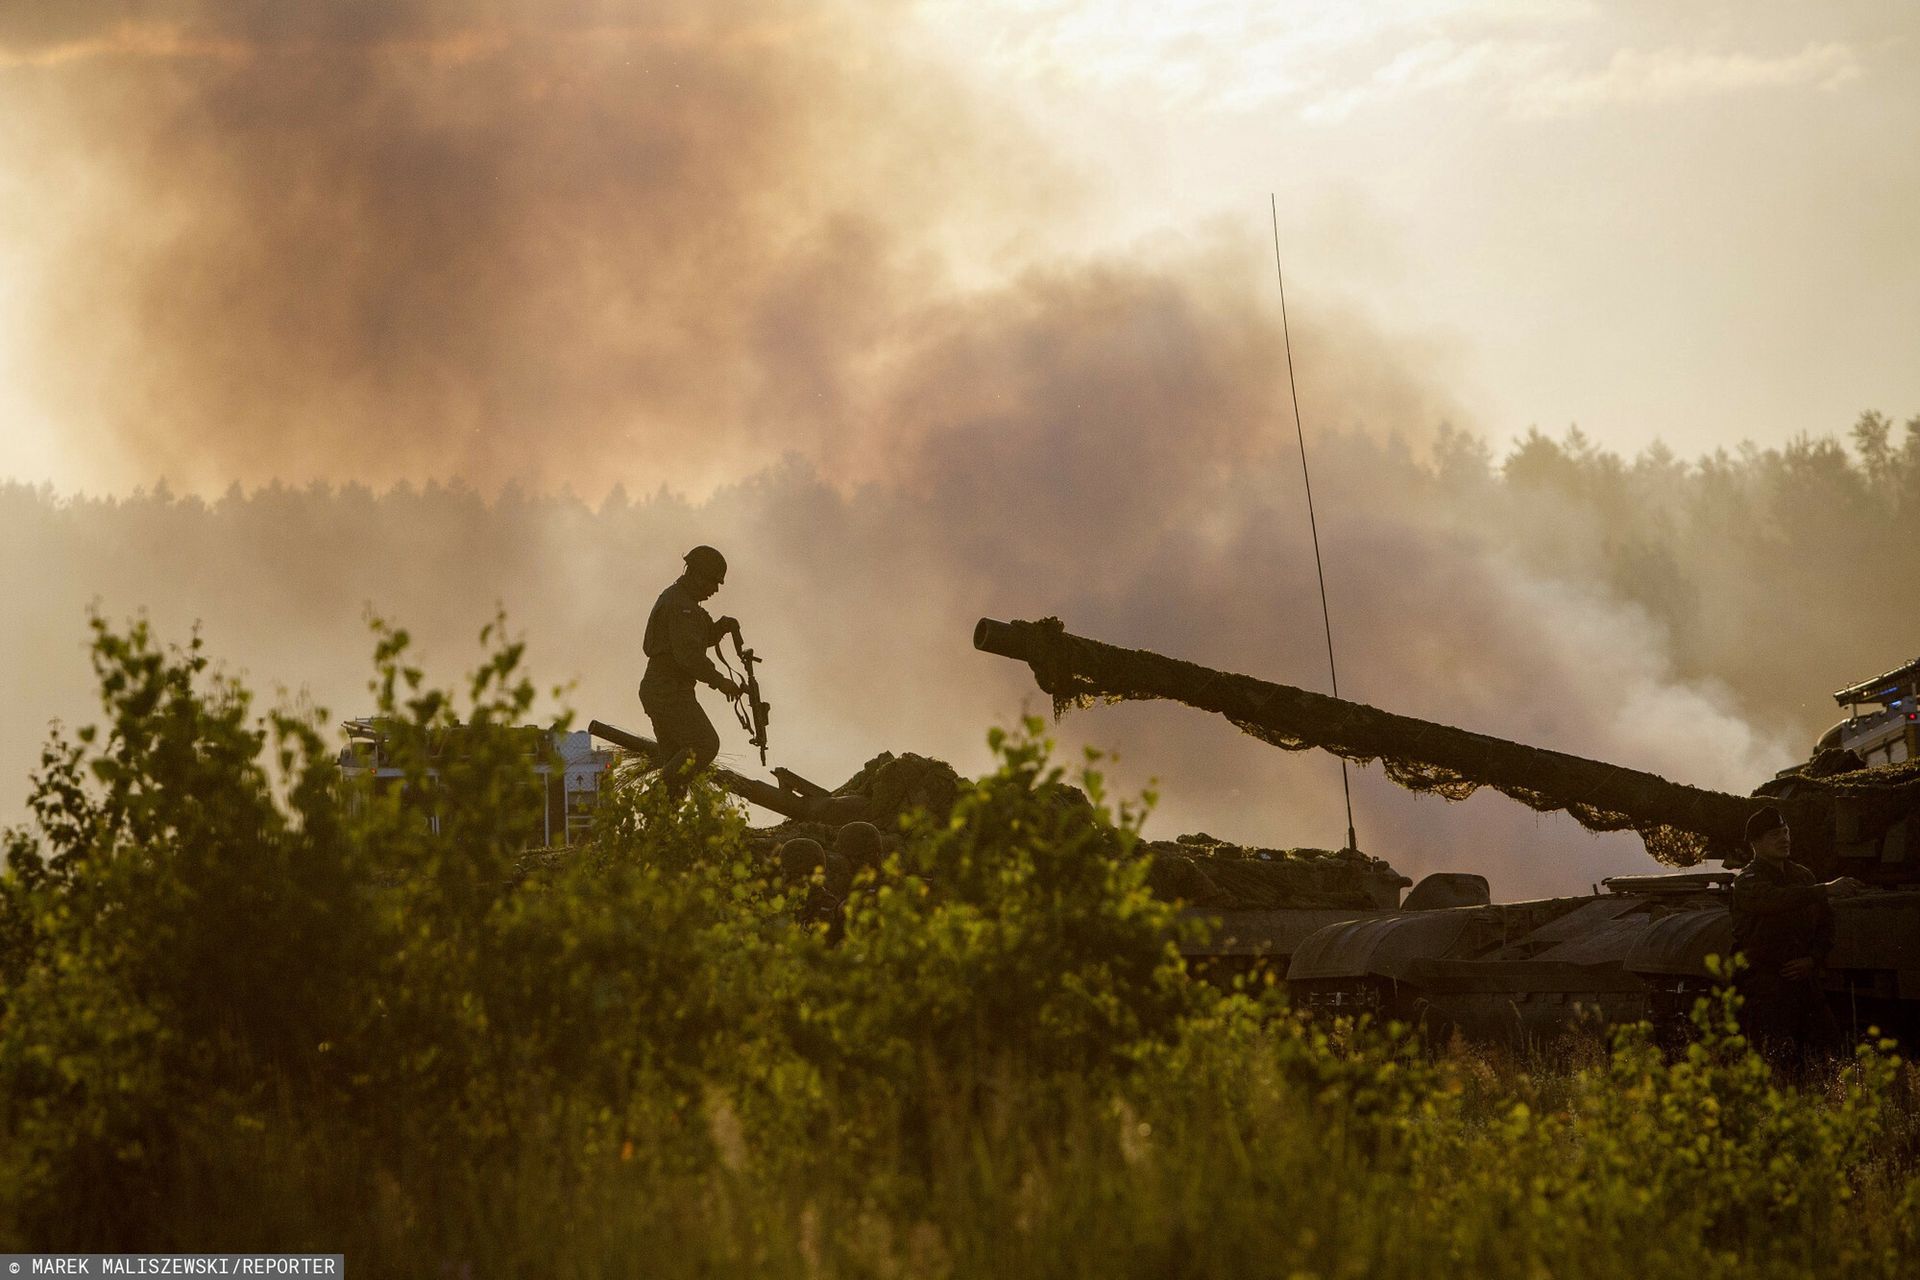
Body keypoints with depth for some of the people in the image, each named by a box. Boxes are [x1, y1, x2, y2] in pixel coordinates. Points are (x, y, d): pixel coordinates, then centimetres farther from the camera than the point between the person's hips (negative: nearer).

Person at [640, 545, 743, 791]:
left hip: (657, 690, 11)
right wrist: (720, 681, -21)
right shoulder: (681, 606, -17)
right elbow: (688, 654, -26)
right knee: (705, 746, -10)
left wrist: (720, 627, 2)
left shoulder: (672, 598, 18)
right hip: (672, 693, -11)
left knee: (674, 758, 10)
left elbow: (700, 639, 22)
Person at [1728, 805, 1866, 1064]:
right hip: (1763, 982, -6)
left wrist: (1813, 959, 0)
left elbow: (1825, 923, 18)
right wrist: (1826, 890, -38)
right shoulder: (1748, 881, -6)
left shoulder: (1803, 876, 16)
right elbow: (1777, 899, -28)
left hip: (1801, 975, 6)